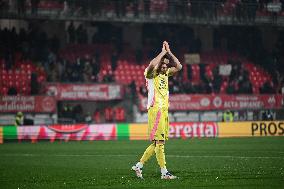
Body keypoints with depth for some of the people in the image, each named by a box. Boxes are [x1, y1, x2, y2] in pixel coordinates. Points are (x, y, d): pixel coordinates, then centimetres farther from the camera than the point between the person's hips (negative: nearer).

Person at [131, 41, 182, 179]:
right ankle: (164, 172, -10)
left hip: (164, 111, 8)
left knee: (157, 143, 9)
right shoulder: (151, 73, -4)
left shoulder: (165, 73, 19)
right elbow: (152, 64, -26)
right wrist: (163, 52, -14)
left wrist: (169, 52, 10)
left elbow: (178, 67, 17)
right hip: (155, 110, -8)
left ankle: (138, 166, 17)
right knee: (159, 142, -9)